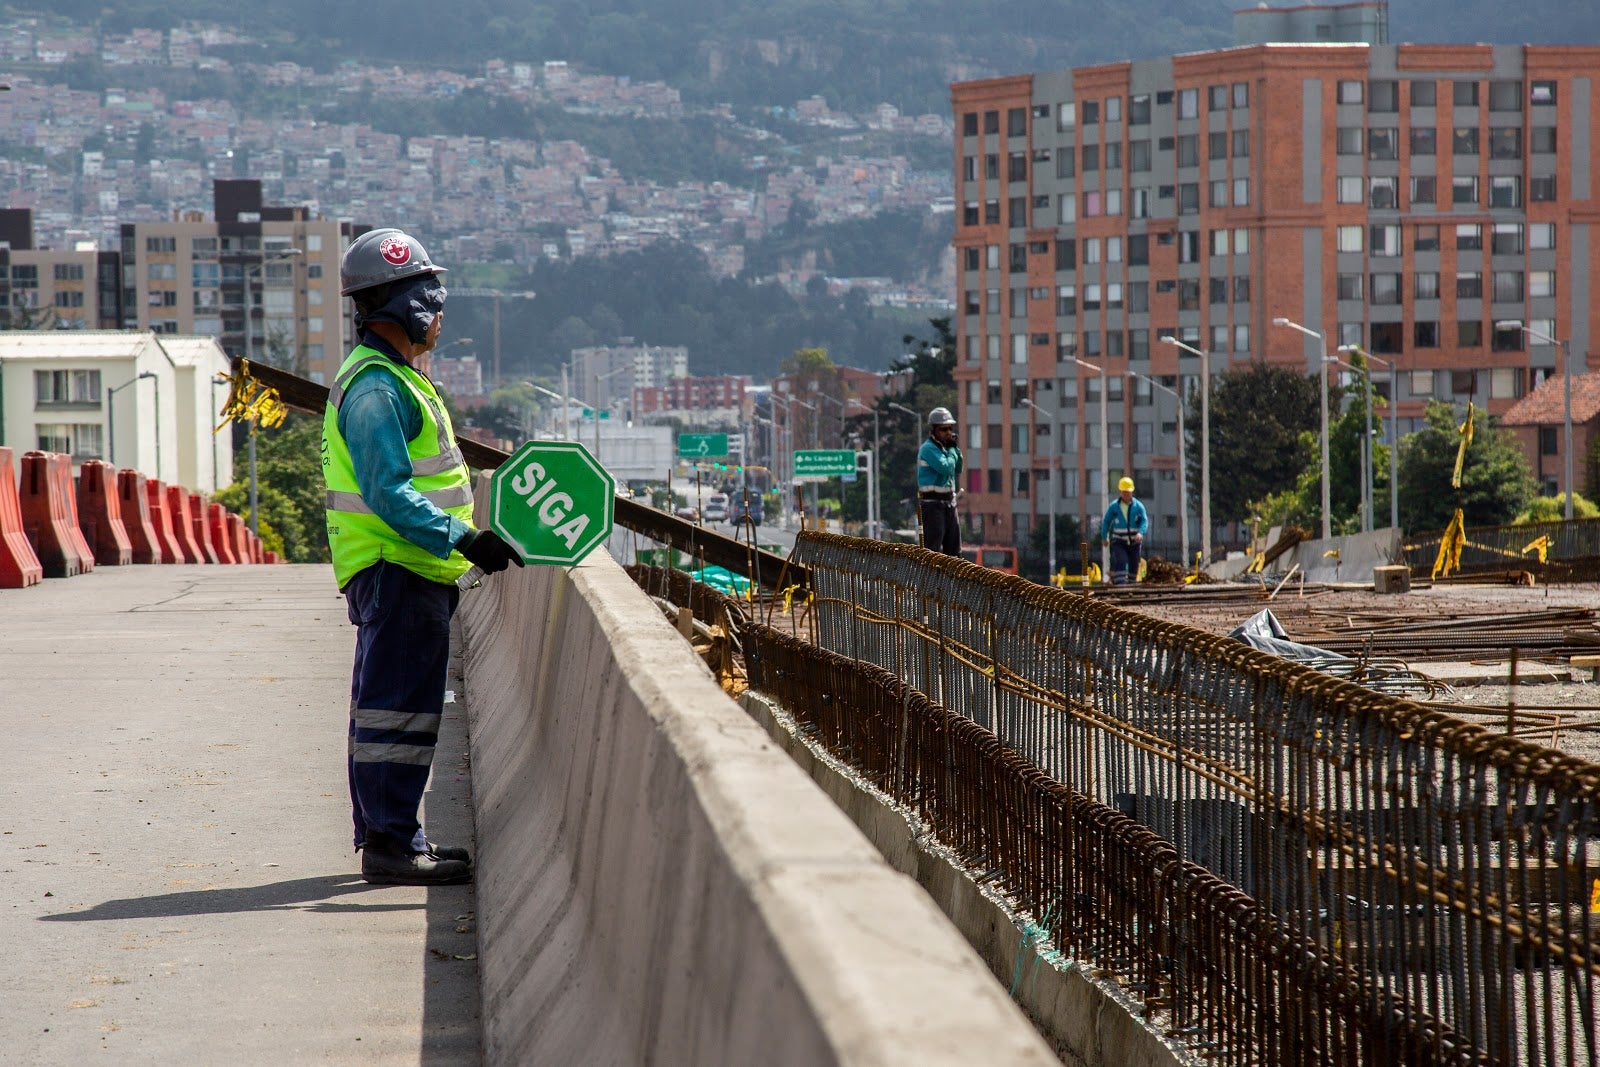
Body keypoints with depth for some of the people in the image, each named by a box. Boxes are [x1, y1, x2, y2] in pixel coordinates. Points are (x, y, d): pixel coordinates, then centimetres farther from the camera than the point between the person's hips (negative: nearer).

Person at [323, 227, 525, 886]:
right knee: (399, 705, -10)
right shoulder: (376, 389, -17)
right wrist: (462, 539, -28)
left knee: (389, 703, 15)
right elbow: (387, 493, -24)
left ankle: (387, 834, 22)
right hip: (396, 571, -11)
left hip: (408, 569, 11)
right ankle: (390, 844, -9)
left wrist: (461, 542, 25)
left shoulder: (394, 378, 18)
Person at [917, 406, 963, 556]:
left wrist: (956, 450, 9)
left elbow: (957, 472, 21)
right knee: (932, 548, -12)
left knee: (953, 547, 12)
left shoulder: (945, 447, 15)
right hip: (932, 503, -9)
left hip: (948, 503, 9)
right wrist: (951, 451, -7)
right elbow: (945, 468, -23)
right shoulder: (928, 448, -12)